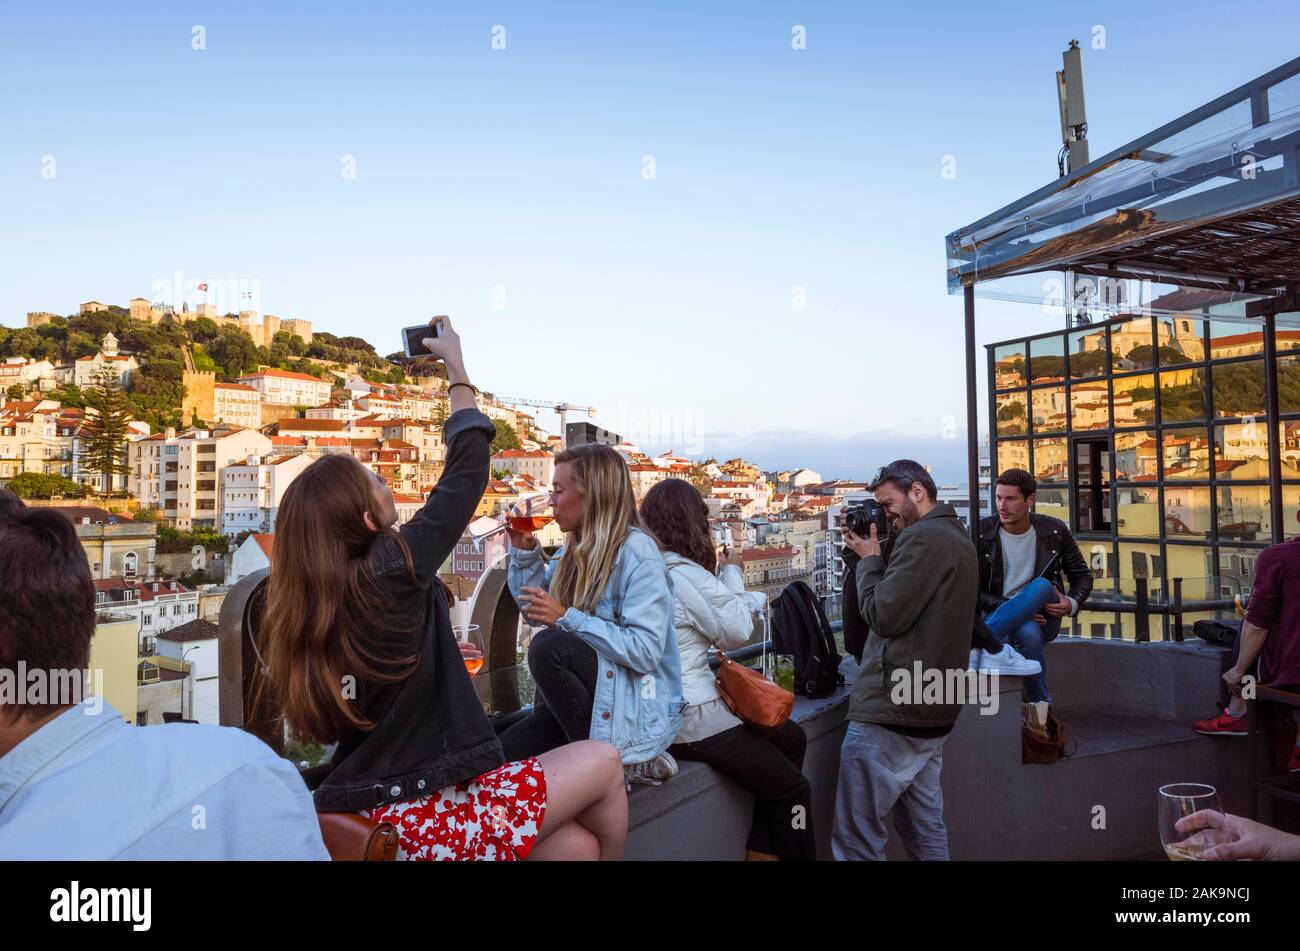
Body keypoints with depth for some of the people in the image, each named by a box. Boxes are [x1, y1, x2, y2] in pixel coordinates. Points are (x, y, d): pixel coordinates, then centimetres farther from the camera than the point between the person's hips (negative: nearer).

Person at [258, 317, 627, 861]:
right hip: (419, 821, -8)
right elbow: (468, 473, -7)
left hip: (369, 814, 8)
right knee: (601, 763, 4)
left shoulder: (307, 607, 5)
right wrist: (456, 365, 6)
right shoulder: (391, 570, -17)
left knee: (576, 844, 7)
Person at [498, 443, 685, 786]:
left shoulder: (637, 552, -16)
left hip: (637, 706, -7)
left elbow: (645, 650, -24)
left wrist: (567, 618, -25)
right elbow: (535, 610, 15)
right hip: (586, 696, 7)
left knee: (548, 646, -30)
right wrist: (524, 550, 3)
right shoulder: (576, 549, 9)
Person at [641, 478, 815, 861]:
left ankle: (761, 850, 24)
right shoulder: (685, 574, -21)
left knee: (791, 738, 19)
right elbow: (737, 632, -8)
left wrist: (725, 576, 11)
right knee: (793, 790, 3)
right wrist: (733, 573, 3)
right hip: (691, 719, -10)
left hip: (668, 708, 10)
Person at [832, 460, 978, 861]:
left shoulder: (922, 538, -15)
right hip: (934, 710, 11)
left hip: (892, 710, -10)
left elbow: (884, 617, -17)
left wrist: (869, 559, -4)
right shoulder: (957, 536, 18)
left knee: (854, 838, -4)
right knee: (925, 829, 18)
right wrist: (875, 558, 7)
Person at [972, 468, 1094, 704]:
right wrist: (1012, 607, -18)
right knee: (1028, 633, -38)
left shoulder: (1054, 530, 0)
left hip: (1044, 617, 2)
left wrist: (1072, 604, -10)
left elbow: (1082, 576, 12)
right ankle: (1040, 704, -23)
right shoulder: (981, 532, -5)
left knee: (1041, 585, -33)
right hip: (999, 617, -2)